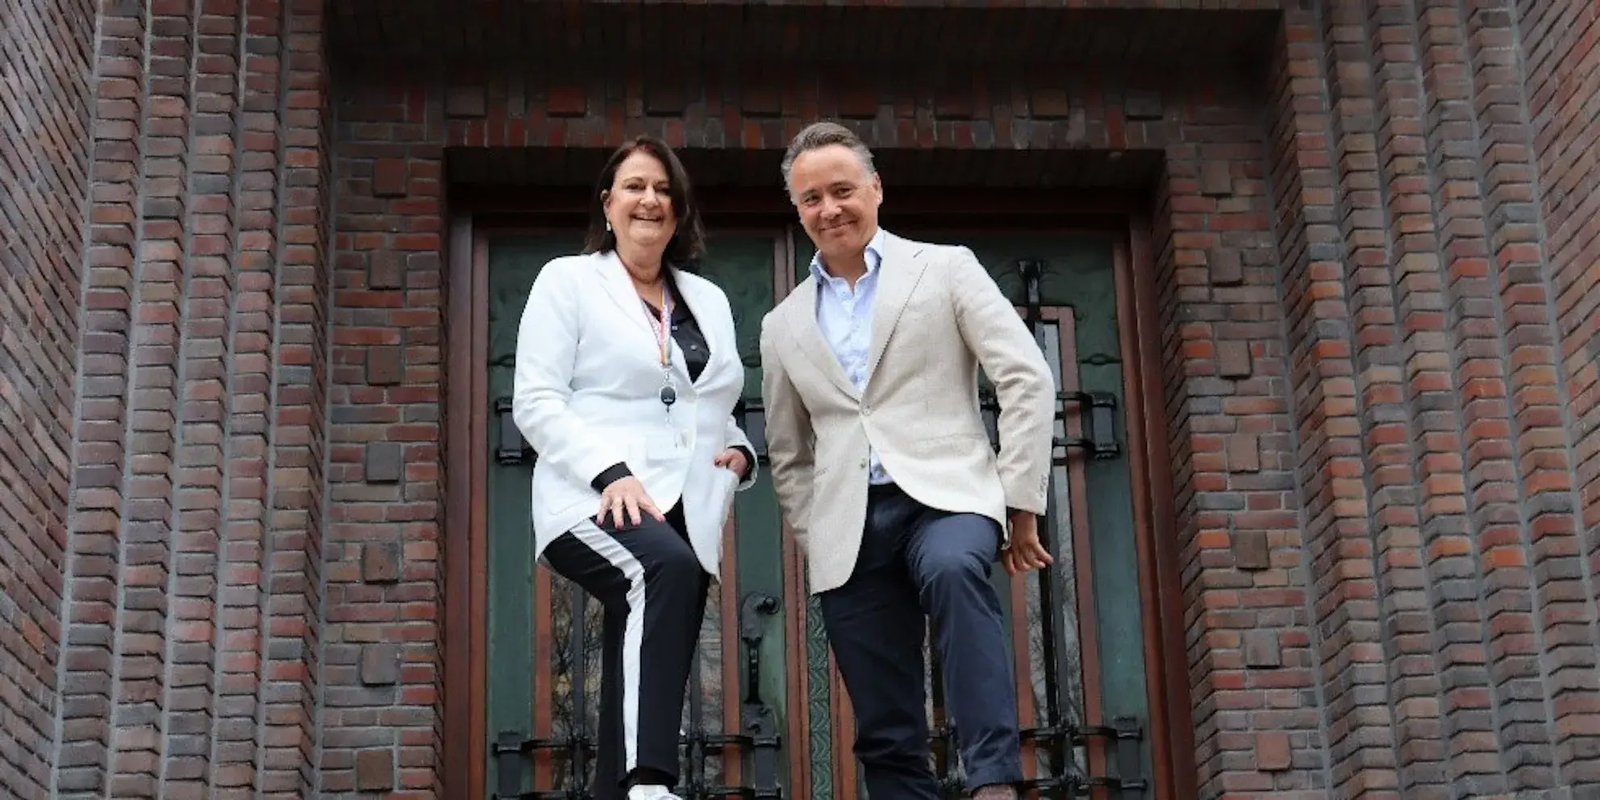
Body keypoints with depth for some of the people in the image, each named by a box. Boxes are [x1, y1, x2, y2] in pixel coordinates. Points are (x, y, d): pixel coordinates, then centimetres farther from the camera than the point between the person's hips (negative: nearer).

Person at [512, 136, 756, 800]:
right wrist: (611, 472, -19)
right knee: (664, 569, -37)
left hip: (685, 519, 6)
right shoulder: (568, 280, 7)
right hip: (592, 504, -6)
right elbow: (535, 402, -3)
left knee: (643, 695, 2)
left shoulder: (709, 301, 22)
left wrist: (739, 453, 4)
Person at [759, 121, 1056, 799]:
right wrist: (814, 543, 13)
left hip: (944, 494, -4)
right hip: (849, 529, 4)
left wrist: (1021, 502, -4)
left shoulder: (945, 269, 7)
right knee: (885, 734, -2)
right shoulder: (783, 326, 18)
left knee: (953, 570, -38)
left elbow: (1027, 380, 1)